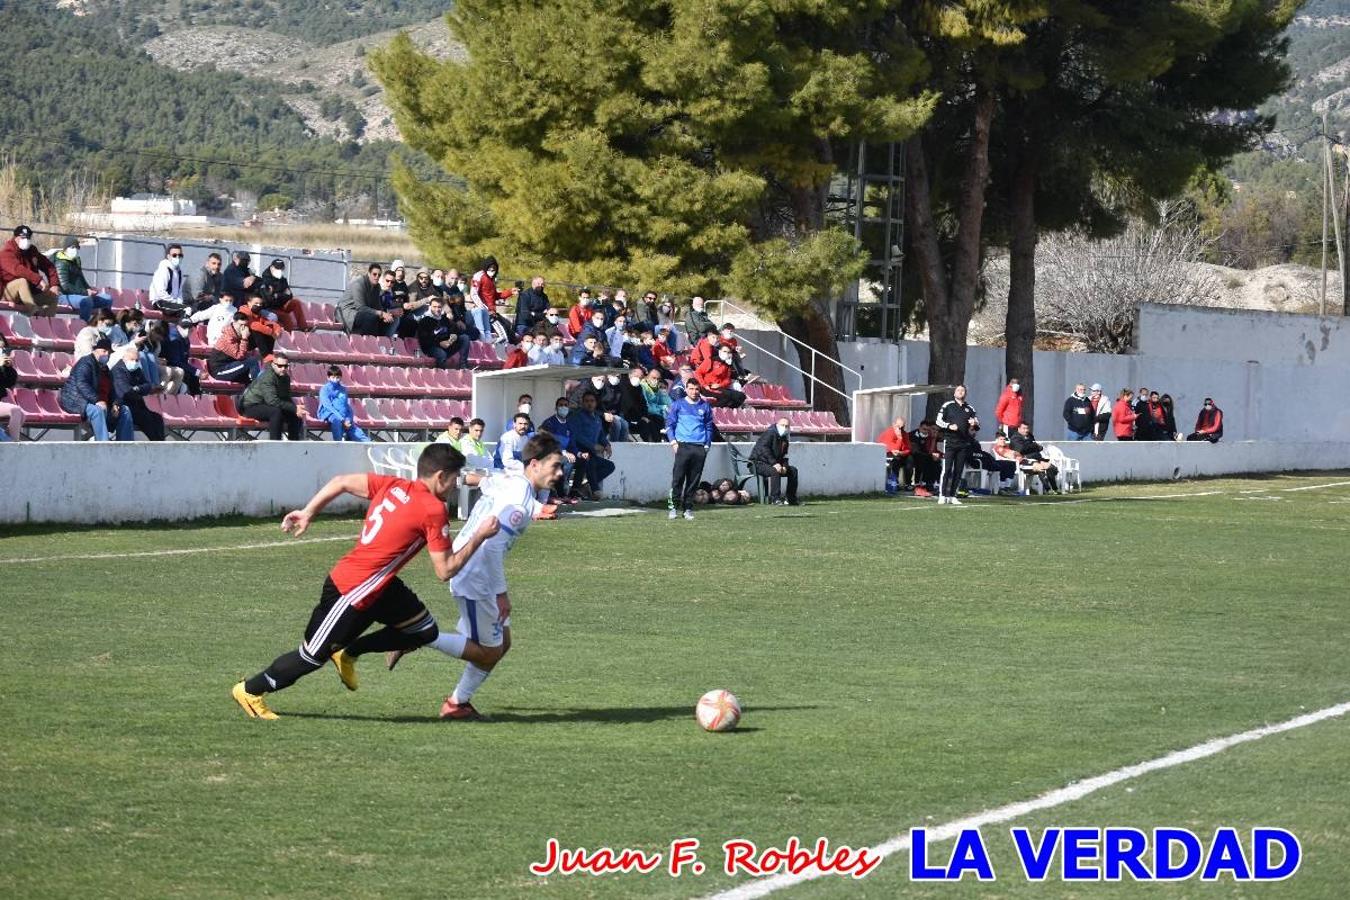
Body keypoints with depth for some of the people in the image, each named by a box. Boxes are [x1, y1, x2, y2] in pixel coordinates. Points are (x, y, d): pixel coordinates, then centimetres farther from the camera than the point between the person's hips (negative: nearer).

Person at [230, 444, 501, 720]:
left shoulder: (393, 486, 2)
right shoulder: (434, 511, -20)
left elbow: (340, 482, 8)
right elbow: (445, 570, -17)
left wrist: (307, 513, 15)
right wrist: (478, 537, -8)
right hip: (352, 591, -9)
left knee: (425, 630, 9)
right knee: (313, 656, 5)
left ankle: (349, 652, 17)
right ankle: (250, 691, 22)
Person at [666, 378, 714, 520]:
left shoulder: (705, 406, 13)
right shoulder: (678, 405, 7)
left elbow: (709, 427, 17)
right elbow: (669, 424, 7)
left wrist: (707, 445, 8)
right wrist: (673, 441, -4)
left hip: (700, 448, 2)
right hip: (683, 445, -2)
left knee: (694, 480, 3)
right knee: (677, 478, -10)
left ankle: (688, 508, 7)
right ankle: (672, 506, -9)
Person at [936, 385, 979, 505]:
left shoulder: (969, 408, 15)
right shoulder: (947, 406, 6)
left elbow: (977, 425, 15)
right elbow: (939, 421, 2)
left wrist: (974, 424, -9)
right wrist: (949, 426, -16)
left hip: (964, 443, 4)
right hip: (950, 441, -4)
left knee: (958, 470, 3)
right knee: (947, 469, -11)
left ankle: (952, 496, 7)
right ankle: (942, 495, -11)